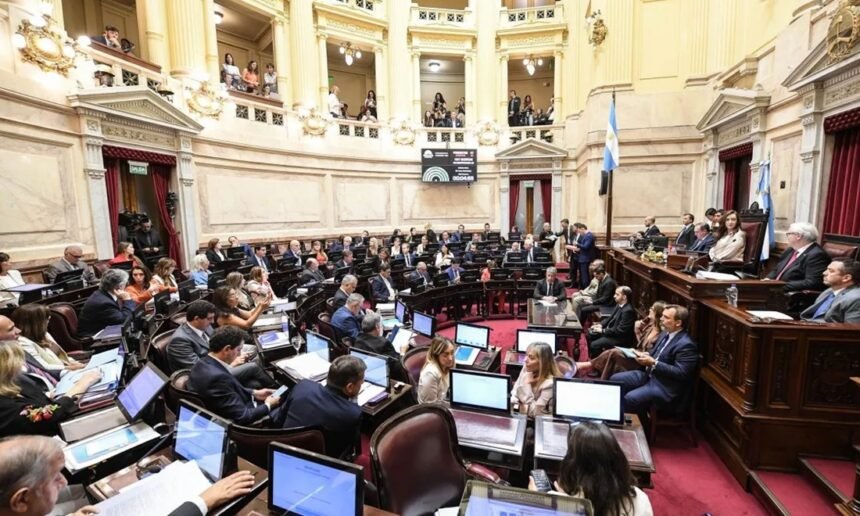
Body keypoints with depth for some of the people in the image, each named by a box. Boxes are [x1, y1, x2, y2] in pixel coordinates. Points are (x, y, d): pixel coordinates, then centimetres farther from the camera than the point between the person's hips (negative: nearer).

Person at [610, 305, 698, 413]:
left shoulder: (686, 344, -20)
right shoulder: (665, 333, 8)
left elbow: (681, 373, -25)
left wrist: (653, 363, -26)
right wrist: (645, 356, -1)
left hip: (665, 387, -9)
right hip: (649, 374, 9)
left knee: (629, 398, -26)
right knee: (615, 379, 0)